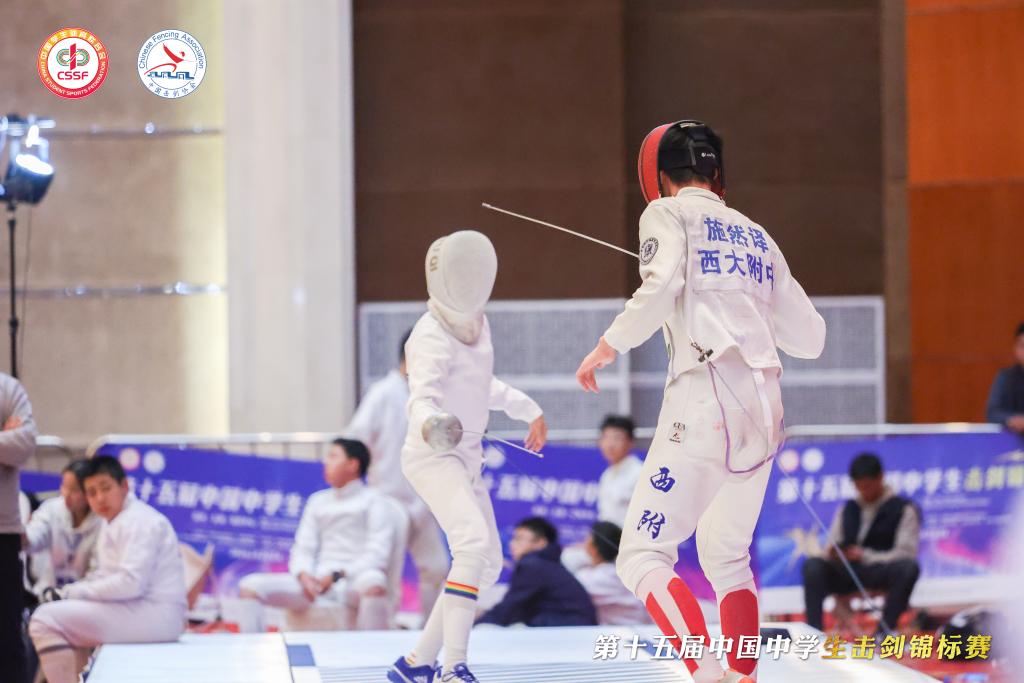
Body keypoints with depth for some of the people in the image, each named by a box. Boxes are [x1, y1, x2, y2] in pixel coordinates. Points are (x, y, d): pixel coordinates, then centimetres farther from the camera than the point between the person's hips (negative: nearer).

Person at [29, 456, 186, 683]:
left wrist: (72, 592, -16)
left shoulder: (139, 521, -12)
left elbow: (130, 583, -22)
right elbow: (106, 576, 17)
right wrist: (66, 593, -1)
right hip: (136, 609, 11)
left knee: (45, 620, -16)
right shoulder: (114, 523, 20)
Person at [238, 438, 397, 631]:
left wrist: (338, 575, -17)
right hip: (316, 583, 5)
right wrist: (304, 575, -10)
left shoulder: (372, 500, 7)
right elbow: (303, 548, 14)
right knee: (250, 586, -14)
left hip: (354, 583, -5)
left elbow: (378, 555, -4)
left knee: (372, 582, -42)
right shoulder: (318, 501, 22)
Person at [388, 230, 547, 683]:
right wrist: (429, 423, -59)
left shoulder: (475, 322, 5)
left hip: (465, 458, 9)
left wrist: (526, 408, 26)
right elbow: (422, 395, -39)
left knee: (488, 565, 15)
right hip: (433, 456, -9)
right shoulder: (432, 336, -21)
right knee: (474, 546, -29)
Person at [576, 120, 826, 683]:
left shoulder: (669, 214, 6)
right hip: (765, 407, 6)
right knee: (726, 556, 24)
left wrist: (608, 346, -5)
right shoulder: (756, 236, 23)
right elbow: (810, 338, 24)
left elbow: (662, 286, -16)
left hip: (706, 399, -6)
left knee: (642, 558, -5)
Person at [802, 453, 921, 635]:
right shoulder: (847, 509, 19)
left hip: (883, 574, -3)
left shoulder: (903, 509, 6)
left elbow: (906, 553, -5)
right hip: (846, 573, 3)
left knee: (909, 567, -35)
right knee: (812, 566, -25)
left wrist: (866, 556, -17)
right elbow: (831, 548, 16)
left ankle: (884, 632, -40)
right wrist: (832, 554, -10)